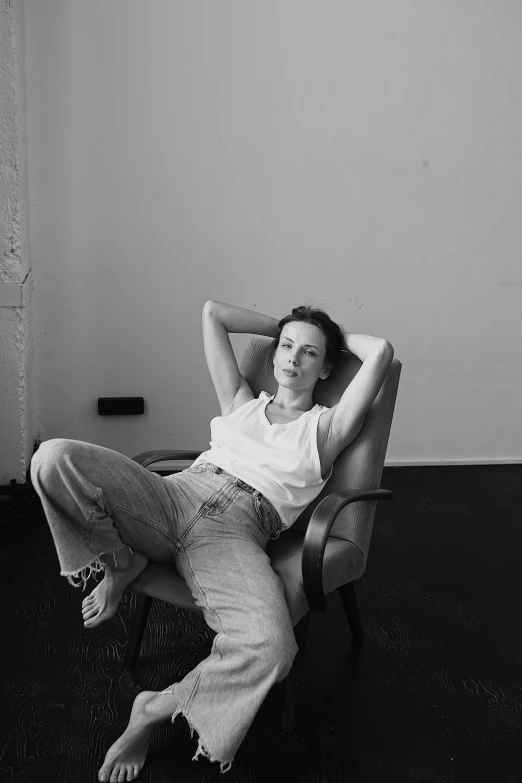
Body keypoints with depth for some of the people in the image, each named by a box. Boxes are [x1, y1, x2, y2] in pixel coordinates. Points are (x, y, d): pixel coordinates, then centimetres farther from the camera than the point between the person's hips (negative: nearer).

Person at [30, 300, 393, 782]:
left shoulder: (327, 428, 17)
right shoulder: (241, 403, 27)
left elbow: (381, 352, 6)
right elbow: (212, 313, 31)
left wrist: (338, 335, 25)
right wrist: (281, 327, 36)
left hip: (234, 532, -3)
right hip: (173, 494, 3)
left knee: (272, 650, -36)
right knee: (54, 458, -23)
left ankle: (158, 709, -8)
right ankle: (120, 562, 3)